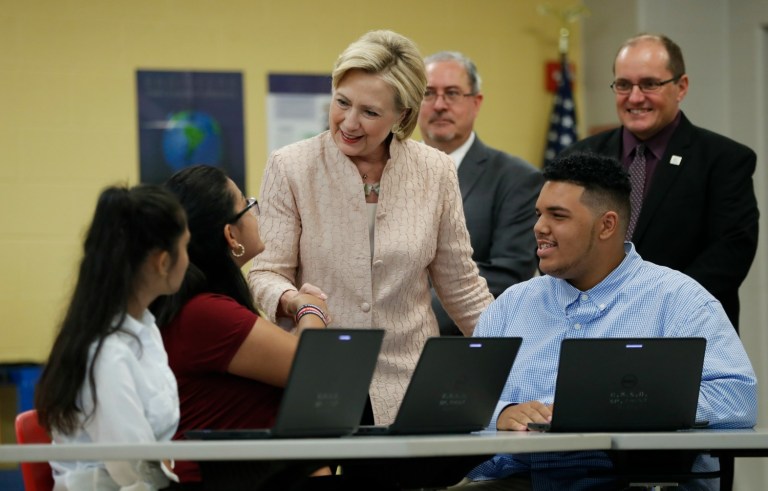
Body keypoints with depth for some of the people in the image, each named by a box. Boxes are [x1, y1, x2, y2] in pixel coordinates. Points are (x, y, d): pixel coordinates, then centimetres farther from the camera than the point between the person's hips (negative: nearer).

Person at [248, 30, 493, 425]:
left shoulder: (435, 171, 6)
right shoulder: (289, 167, 0)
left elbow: (460, 285, 13)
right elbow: (267, 271, 0)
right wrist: (290, 300, -21)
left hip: (410, 386, 1)